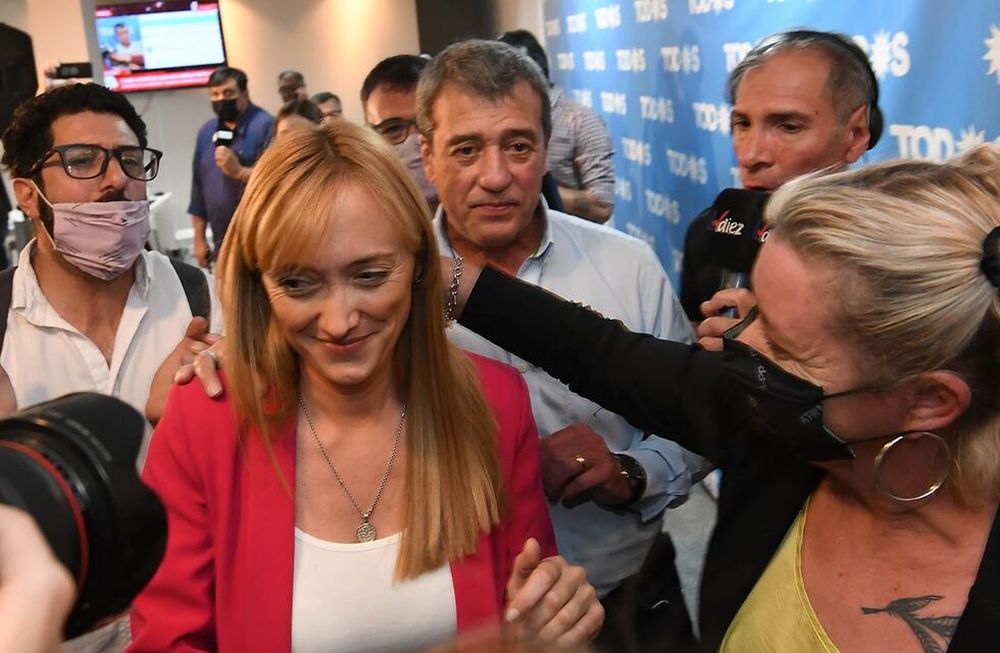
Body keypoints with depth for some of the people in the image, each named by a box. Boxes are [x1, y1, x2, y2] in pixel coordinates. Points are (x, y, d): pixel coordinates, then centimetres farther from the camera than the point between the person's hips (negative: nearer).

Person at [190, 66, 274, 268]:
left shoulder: (265, 125, -7)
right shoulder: (206, 132, 14)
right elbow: (199, 187, 16)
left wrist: (239, 172, -25)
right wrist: (199, 239, 14)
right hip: (223, 246, 6)